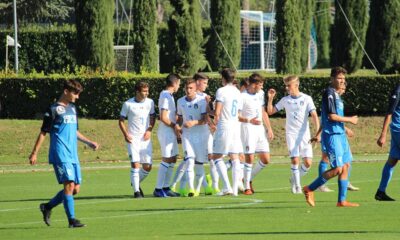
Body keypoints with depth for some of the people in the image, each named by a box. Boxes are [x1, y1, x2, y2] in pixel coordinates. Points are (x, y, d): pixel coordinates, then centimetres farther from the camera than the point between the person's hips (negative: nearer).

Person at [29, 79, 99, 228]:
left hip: (73, 156, 8)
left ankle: (47, 207, 21)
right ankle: (72, 220, -14)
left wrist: (88, 142, 24)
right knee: (69, 184, -16)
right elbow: (43, 132, -4)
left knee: (75, 188, 5)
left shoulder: (72, 108, 18)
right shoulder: (53, 110, -4)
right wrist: (34, 153, -7)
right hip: (60, 155, -8)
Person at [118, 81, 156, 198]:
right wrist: (125, 134, -13)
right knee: (135, 164, -13)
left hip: (145, 139, 4)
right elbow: (121, 120, 0)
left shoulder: (150, 102, 3)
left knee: (147, 167, 3)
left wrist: (149, 130, -1)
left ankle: (136, 183, 28)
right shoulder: (128, 104, -7)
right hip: (133, 139, -4)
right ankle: (136, 191, -6)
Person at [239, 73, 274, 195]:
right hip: (248, 129, -7)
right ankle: (247, 187, 0)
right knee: (249, 158, -10)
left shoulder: (260, 94, 11)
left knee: (265, 160, 4)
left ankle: (249, 179, 23)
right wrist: (249, 120, -26)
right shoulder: (242, 96, -12)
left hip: (260, 129, 7)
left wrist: (269, 128, 17)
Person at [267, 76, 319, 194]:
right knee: (295, 160, -12)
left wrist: (318, 133, -15)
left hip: (304, 134, -1)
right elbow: (270, 111, 13)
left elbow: (314, 115, -5)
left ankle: (294, 179, 19)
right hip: (291, 134, 1)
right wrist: (270, 99, -3)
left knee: (308, 162, -6)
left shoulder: (306, 99, -1)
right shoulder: (285, 100, 6)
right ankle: (297, 186, 1)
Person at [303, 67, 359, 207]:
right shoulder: (329, 93, -13)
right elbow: (331, 116, -19)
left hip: (340, 135, 10)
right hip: (332, 136, -10)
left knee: (346, 165, 7)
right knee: (338, 168, -11)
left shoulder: (336, 95, 16)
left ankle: (342, 200, 10)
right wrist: (350, 120, -9)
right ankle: (309, 189, 0)